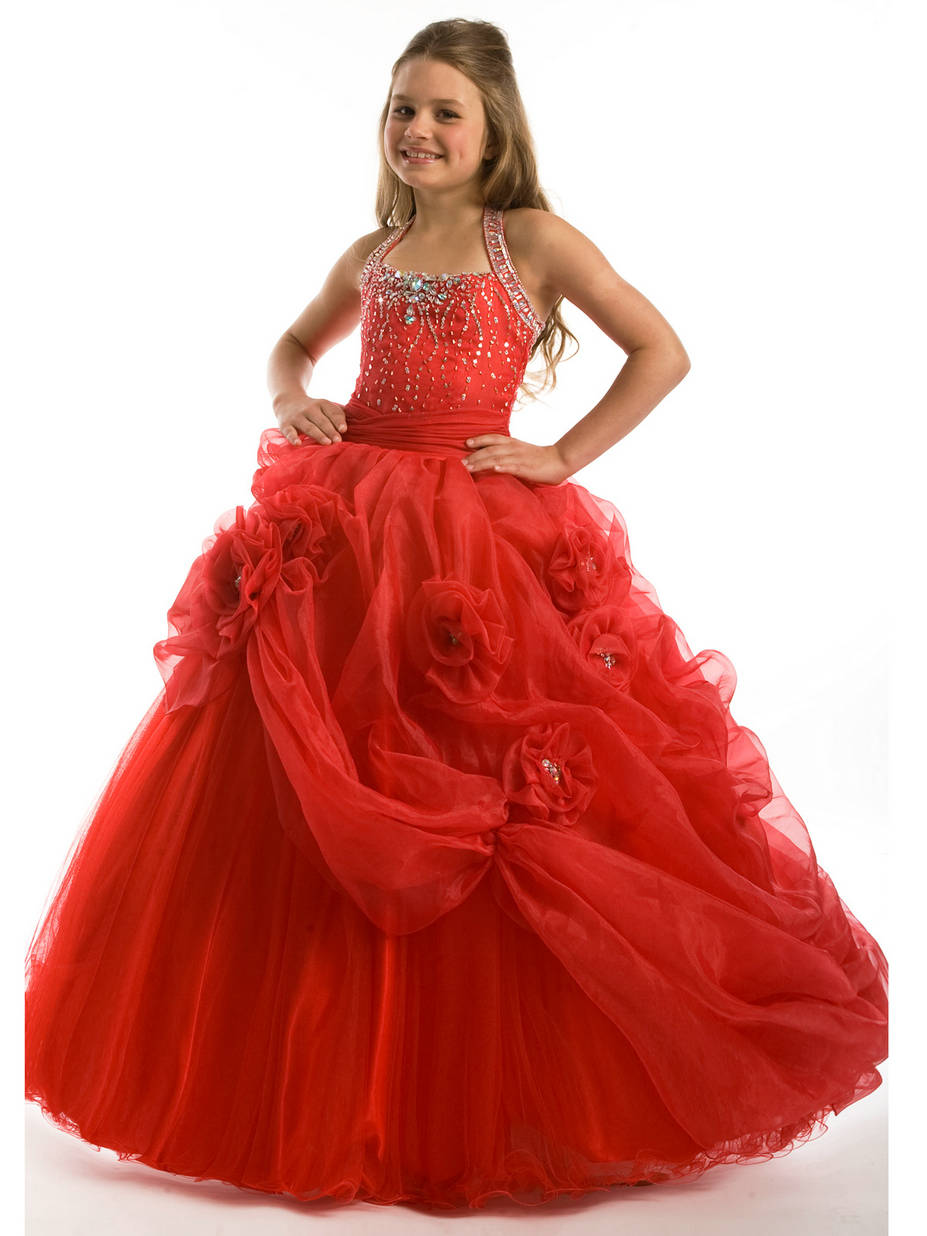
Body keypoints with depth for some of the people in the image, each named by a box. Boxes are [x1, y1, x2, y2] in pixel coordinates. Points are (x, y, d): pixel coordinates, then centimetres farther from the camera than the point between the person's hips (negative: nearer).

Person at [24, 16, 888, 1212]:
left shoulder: (532, 240, 1)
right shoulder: (372, 255, 15)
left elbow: (663, 352, -1)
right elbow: (293, 343, 31)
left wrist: (563, 458, -6)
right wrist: (292, 403, 9)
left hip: (481, 549, -4)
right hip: (340, 537, 5)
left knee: (488, 815, -2)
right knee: (306, 813, 4)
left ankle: (481, 1102, 16)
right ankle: (319, 1081, 22)